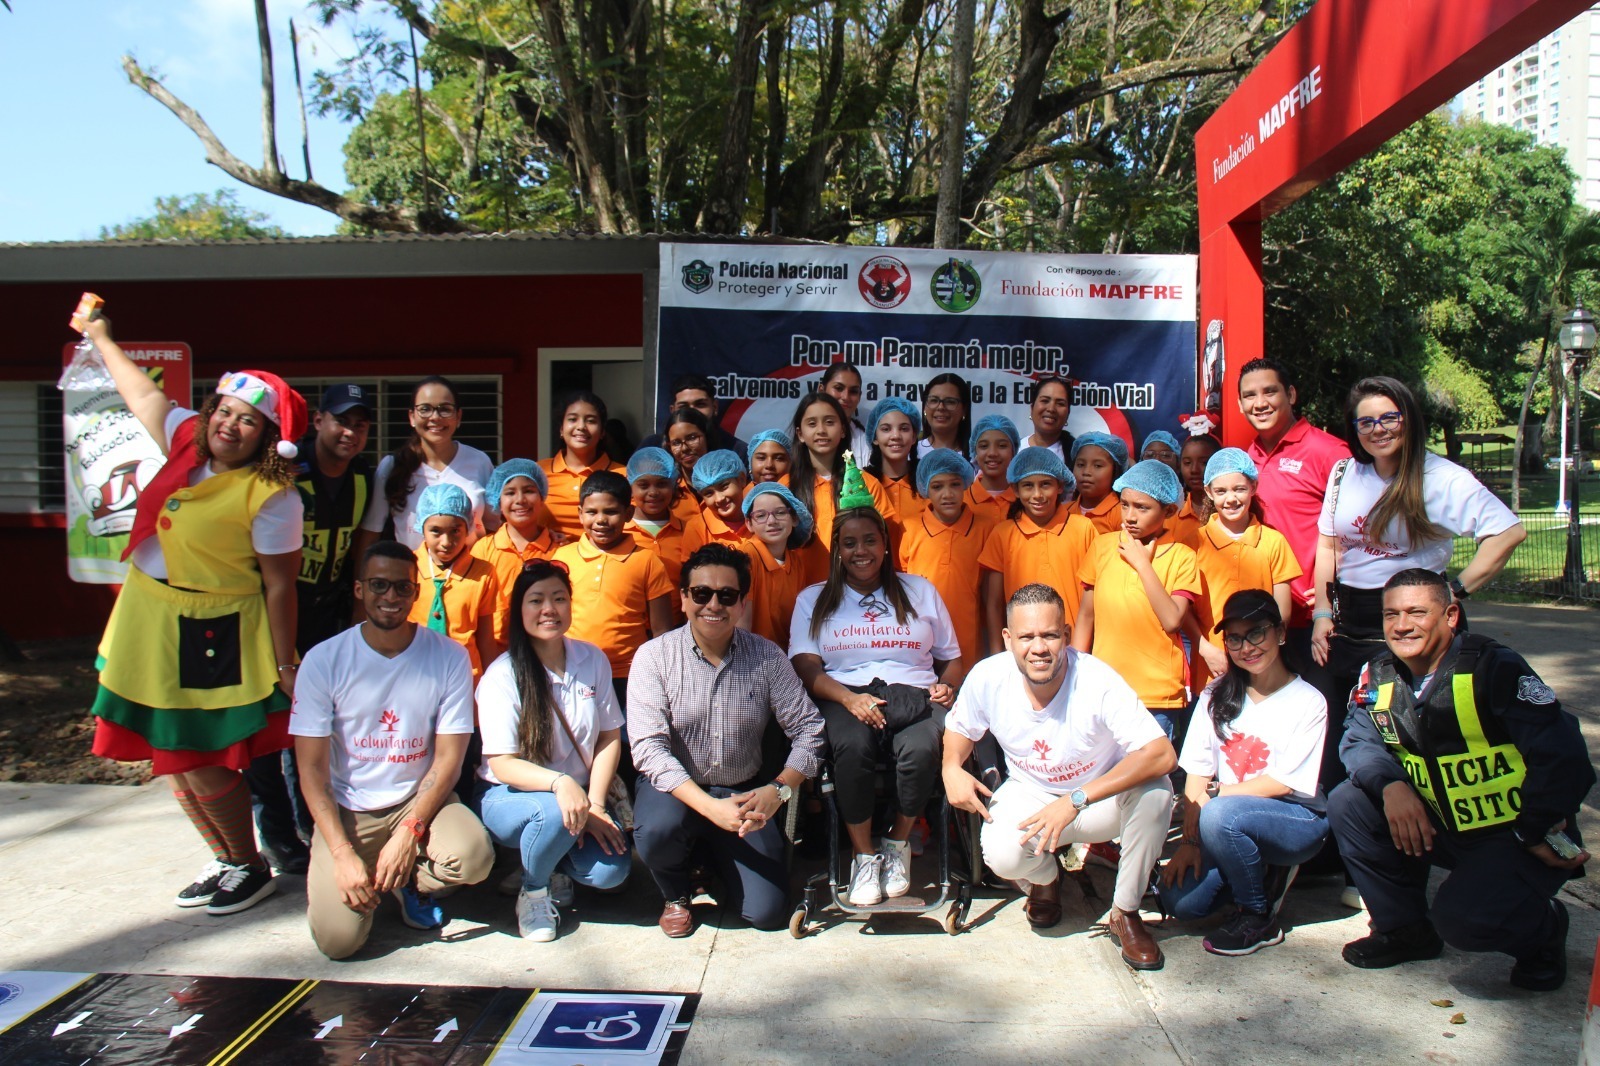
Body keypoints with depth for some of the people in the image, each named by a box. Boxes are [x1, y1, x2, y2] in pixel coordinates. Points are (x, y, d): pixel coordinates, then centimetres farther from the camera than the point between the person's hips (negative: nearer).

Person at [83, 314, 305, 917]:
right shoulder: (187, 440, 1)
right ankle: (225, 861, 29)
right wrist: (100, 337, 31)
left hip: (209, 635, -8)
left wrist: (286, 668, -15)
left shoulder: (272, 499, -18)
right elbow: (141, 393, 19)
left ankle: (249, 868, 18)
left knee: (199, 759, -2)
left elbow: (279, 586, -17)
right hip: (148, 618, 8)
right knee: (172, 759, 14)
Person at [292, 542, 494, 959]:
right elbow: (312, 770, -7)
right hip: (347, 812, 0)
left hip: (420, 800, 1)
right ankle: (378, 877, 16)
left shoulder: (449, 657, -8)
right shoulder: (324, 660, -8)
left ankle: (409, 880, 5)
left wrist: (408, 833, -19)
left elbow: (448, 758, -6)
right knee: (338, 937, -18)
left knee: (474, 855, -30)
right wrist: (343, 854, -16)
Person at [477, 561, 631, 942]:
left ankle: (551, 862, 13)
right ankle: (532, 892, -4)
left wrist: (595, 804, -11)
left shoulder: (593, 660, -1)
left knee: (610, 871, -22)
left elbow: (610, 738, 2)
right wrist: (560, 783, -35)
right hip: (510, 797, -3)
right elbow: (502, 764, -17)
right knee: (555, 813, -36)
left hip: (580, 793, 3)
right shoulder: (502, 675, -14)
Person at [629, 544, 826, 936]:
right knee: (657, 830, -35)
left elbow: (808, 731, -5)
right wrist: (709, 806, -30)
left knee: (767, 911, -10)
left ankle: (718, 858, 26)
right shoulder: (654, 657, -11)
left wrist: (778, 790, -23)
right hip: (677, 787, -1)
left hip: (745, 792, 2)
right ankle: (675, 894, 3)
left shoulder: (767, 657, -6)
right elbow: (648, 747, -18)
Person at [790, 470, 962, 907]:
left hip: (915, 696, 1)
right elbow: (805, 666, 2)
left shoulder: (920, 591, 19)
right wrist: (850, 699, -16)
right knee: (852, 747, -36)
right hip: (845, 698, -1)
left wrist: (947, 687, -3)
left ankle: (898, 843, -5)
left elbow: (951, 659, 20)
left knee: (921, 749, -34)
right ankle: (864, 854, -13)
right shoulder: (814, 600, 15)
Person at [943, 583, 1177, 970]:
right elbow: (960, 729, 4)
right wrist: (952, 767, -20)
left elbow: (1163, 755, -38)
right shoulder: (987, 678, -19)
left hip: (1100, 798, -1)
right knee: (1002, 856, -32)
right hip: (1029, 793, 1)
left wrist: (1074, 800, -42)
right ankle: (1043, 879, 11)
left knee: (1155, 791, -33)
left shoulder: (1098, 681, -29)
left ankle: (1125, 912, -8)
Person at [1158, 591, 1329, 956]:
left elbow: (1283, 783, -13)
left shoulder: (1308, 703, -8)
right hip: (1235, 829, 5)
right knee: (1179, 901, -17)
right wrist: (1189, 841, -11)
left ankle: (1259, 918, -11)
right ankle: (1262, 871, 12)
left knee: (1220, 815, -35)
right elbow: (1197, 773, -2)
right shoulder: (1218, 695, 4)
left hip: (1296, 821, -4)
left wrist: (1214, 794, -14)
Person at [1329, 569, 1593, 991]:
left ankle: (1542, 929, 11)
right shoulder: (1378, 674, -1)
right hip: (1442, 828, 6)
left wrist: (1533, 835, -20)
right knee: (1348, 804, -11)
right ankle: (1404, 928, 8)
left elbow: (1562, 754, -22)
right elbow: (1359, 742, -2)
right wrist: (1390, 786, -24)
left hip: (1514, 834, -6)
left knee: (1461, 918, -27)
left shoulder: (1495, 667, -19)